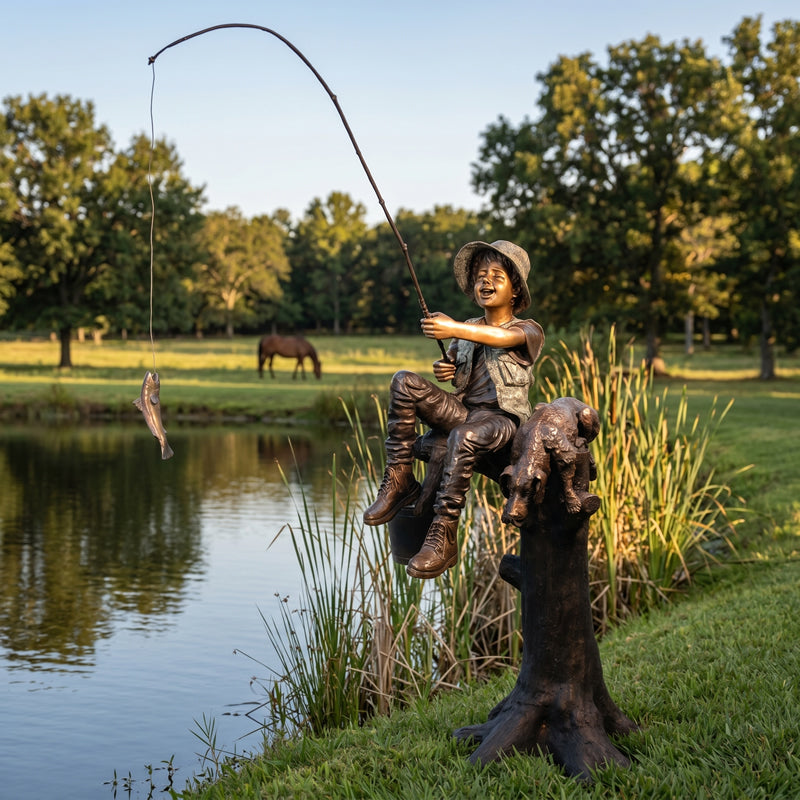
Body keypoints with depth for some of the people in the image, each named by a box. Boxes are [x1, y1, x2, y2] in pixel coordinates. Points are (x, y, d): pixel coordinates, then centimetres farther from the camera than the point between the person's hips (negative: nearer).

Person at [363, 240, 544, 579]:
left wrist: (454, 329, -36)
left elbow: (505, 337, -22)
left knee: (464, 437, -40)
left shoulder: (529, 330, 1)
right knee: (404, 382, -17)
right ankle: (399, 480, -16)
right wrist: (442, 369, 2)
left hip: (500, 417, -6)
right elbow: (450, 363, 28)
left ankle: (443, 536, -36)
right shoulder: (468, 329, 20)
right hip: (461, 409, 6)